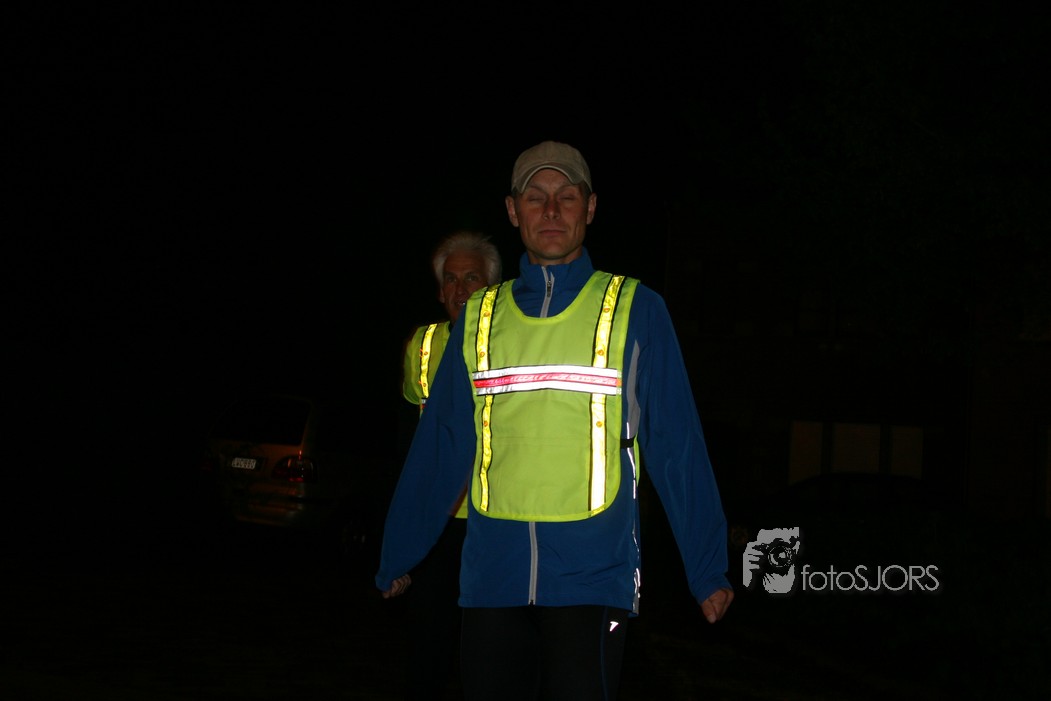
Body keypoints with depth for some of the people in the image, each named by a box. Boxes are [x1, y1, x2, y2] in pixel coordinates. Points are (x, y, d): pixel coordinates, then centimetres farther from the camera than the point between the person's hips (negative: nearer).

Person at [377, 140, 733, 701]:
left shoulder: (635, 311, 2)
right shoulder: (479, 317, 10)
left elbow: (677, 446, 0)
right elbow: (439, 447, 11)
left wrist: (707, 569, -2)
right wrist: (396, 558, 12)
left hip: (594, 576, -2)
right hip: (491, 578, 3)